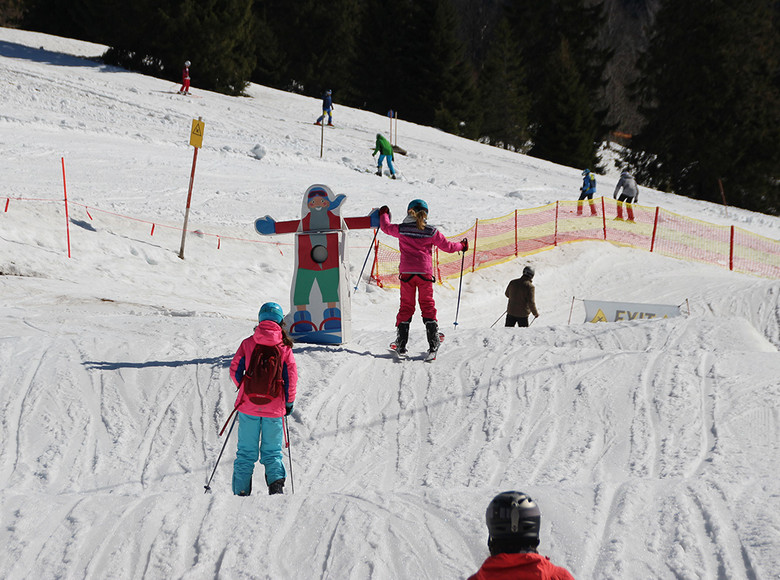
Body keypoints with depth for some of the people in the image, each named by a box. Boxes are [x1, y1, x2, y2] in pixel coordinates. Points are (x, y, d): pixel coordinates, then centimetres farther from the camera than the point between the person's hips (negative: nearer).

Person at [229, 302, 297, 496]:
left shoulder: (248, 343, -1)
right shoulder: (284, 347, -2)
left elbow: (235, 370, 1)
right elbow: (291, 376, -3)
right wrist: (289, 402, 9)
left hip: (249, 406, 0)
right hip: (274, 408, 0)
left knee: (246, 451, 9)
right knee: (272, 451, 11)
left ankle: (241, 491, 5)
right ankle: (276, 481, -11)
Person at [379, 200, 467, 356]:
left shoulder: (401, 229, -2)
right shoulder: (431, 232, -3)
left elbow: (386, 227, 18)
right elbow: (447, 246, 5)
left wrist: (384, 214, 38)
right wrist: (461, 246, 25)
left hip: (406, 273, 0)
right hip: (425, 272, 0)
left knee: (406, 306, 9)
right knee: (427, 305, 7)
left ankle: (401, 345, 4)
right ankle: (433, 345, -1)